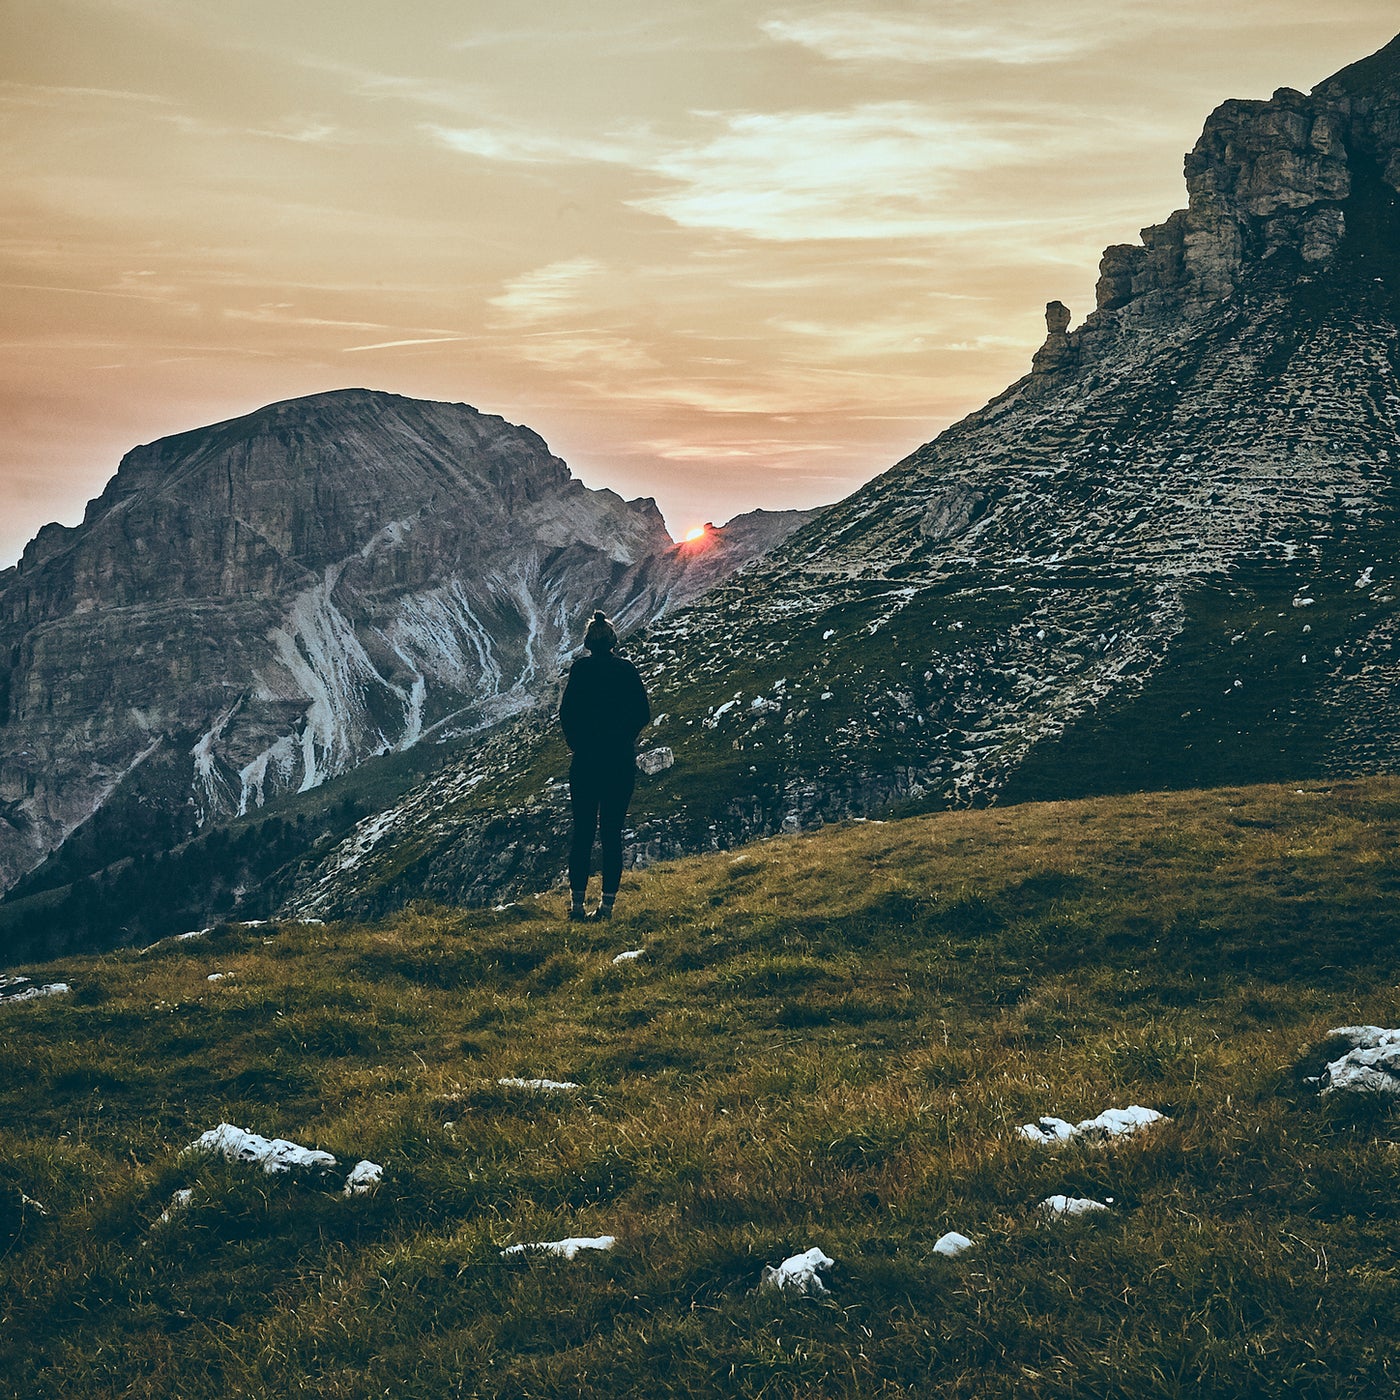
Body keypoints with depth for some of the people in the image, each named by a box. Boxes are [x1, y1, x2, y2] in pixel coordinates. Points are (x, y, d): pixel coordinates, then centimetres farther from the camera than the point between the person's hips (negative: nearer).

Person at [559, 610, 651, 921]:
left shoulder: (581, 668, -3)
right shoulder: (627, 669, 2)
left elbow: (566, 711, -9)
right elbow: (643, 713, 0)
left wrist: (577, 743, 5)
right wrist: (622, 739, 11)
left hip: (586, 759, -1)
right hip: (621, 762, 1)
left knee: (583, 831, 5)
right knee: (612, 833, 6)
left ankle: (578, 902, -1)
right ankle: (607, 904, 2)